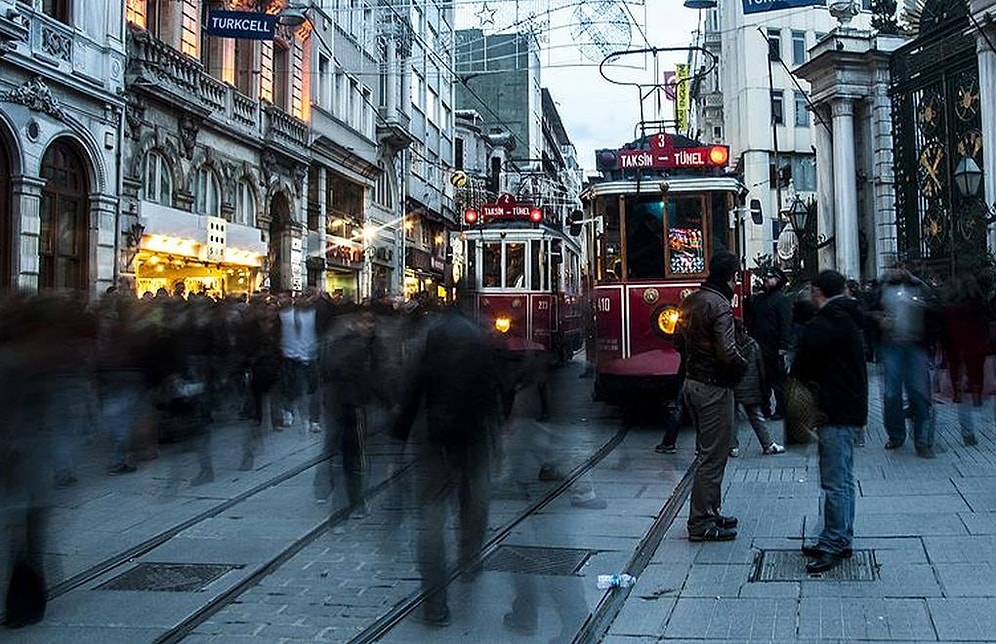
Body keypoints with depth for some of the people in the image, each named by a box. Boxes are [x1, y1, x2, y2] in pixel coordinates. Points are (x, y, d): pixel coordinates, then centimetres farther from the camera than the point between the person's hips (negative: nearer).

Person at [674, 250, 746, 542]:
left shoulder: (690, 301, 10)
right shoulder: (719, 305, -18)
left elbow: (678, 341, 17)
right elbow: (726, 352, -24)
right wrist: (743, 365, -6)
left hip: (692, 383, 9)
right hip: (714, 387, -9)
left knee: (708, 452, 19)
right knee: (712, 457, -2)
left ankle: (709, 512, 28)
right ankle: (701, 524, 4)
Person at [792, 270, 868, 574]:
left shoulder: (823, 325, -17)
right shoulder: (847, 319, 15)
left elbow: (801, 367, -17)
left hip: (835, 412, -11)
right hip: (850, 409, 11)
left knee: (834, 483, -5)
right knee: (843, 480, 16)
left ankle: (834, 544, 0)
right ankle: (840, 539, 25)